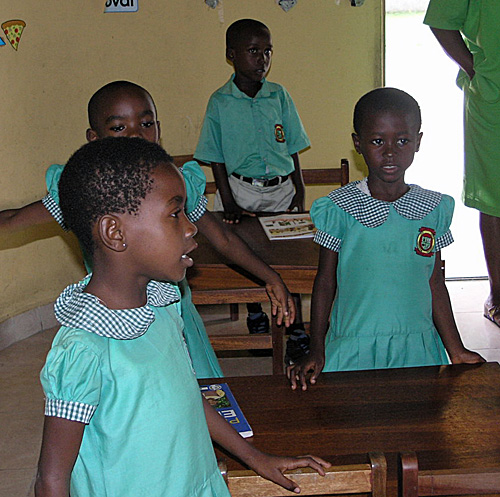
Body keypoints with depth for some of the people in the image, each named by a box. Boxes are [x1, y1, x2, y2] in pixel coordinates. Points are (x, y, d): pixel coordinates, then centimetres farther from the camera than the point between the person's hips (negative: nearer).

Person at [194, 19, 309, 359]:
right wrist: (229, 203, -7)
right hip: (241, 188, -1)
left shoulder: (279, 95, 3)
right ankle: (256, 317, 26)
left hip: (281, 190, 1)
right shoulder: (220, 102, -3)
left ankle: (296, 328, 9)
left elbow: (292, 149, 8)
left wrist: (300, 192, 2)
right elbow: (216, 158, 0)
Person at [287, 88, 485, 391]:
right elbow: (326, 280, 0)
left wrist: (456, 350, 10)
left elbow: (435, 283, 8)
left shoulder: (435, 209, 1)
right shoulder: (339, 208, -7)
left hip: (417, 349, 2)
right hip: (353, 349, -2)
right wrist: (317, 352, -3)